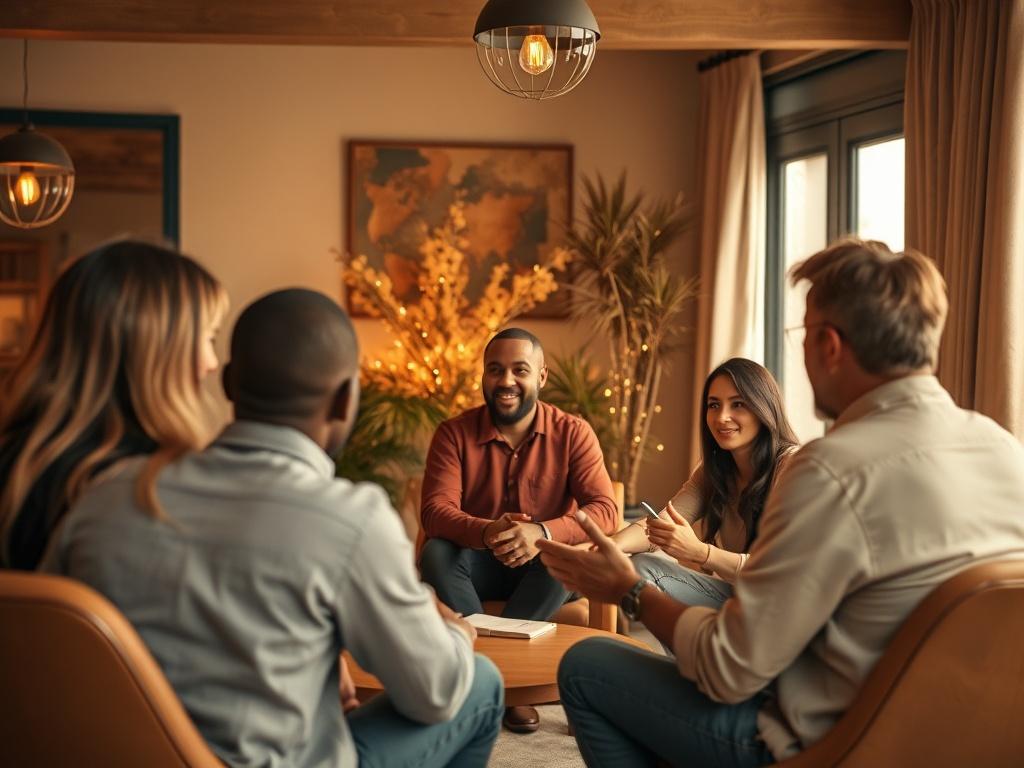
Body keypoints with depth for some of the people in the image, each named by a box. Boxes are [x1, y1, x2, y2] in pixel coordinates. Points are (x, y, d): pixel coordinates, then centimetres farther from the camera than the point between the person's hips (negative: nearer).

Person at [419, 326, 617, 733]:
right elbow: (435, 510, -20)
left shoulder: (573, 433, -9)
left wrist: (542, 532, -40)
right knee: (435, 553, -29)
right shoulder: (455, 433, -8)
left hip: (542, 570, 0)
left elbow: (605, 510, -19)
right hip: (476, 565, 1)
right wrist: (486, 532, -42)